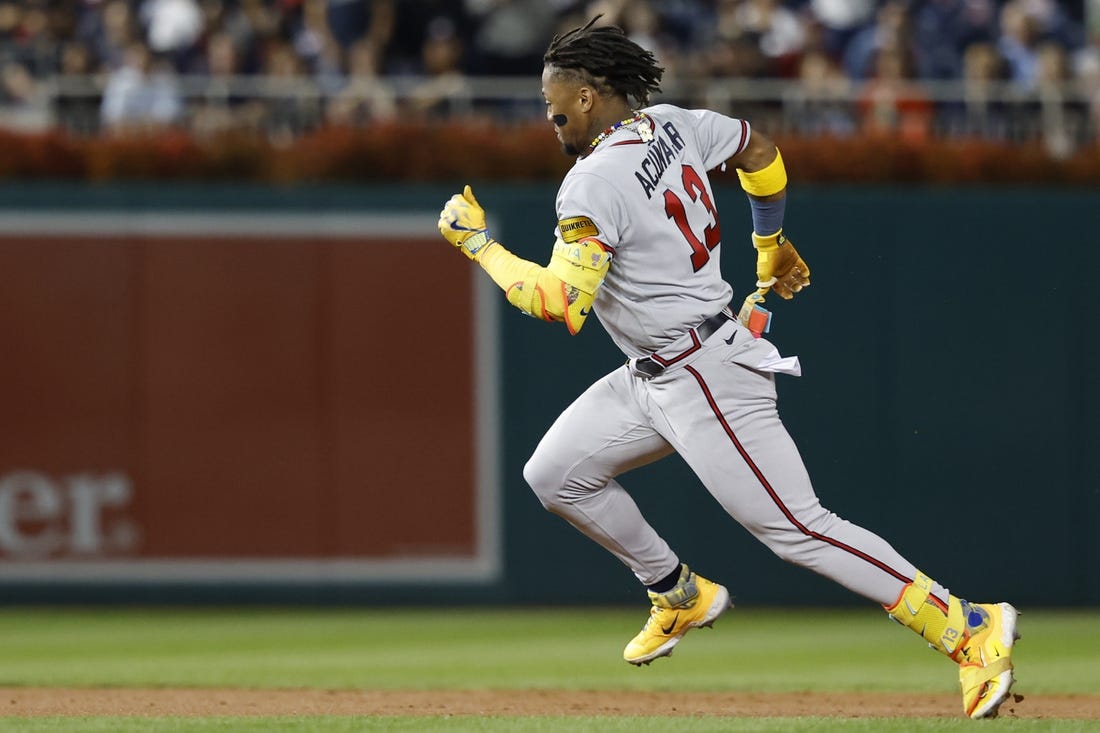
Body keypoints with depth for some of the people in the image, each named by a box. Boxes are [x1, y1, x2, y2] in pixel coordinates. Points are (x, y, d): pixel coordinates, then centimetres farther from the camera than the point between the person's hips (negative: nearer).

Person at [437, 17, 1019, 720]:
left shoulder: (595, 183, -22)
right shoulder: (672, 125, 4)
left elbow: (560, 304, -26)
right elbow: (760, 151, 18)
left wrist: (478, 242, -14)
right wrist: (771, 244, 34)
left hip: (705, 383, -10)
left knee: (796, 528, -10)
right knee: (555, 475, 12)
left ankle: (970, 628, -10)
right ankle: (682, 596, 26)